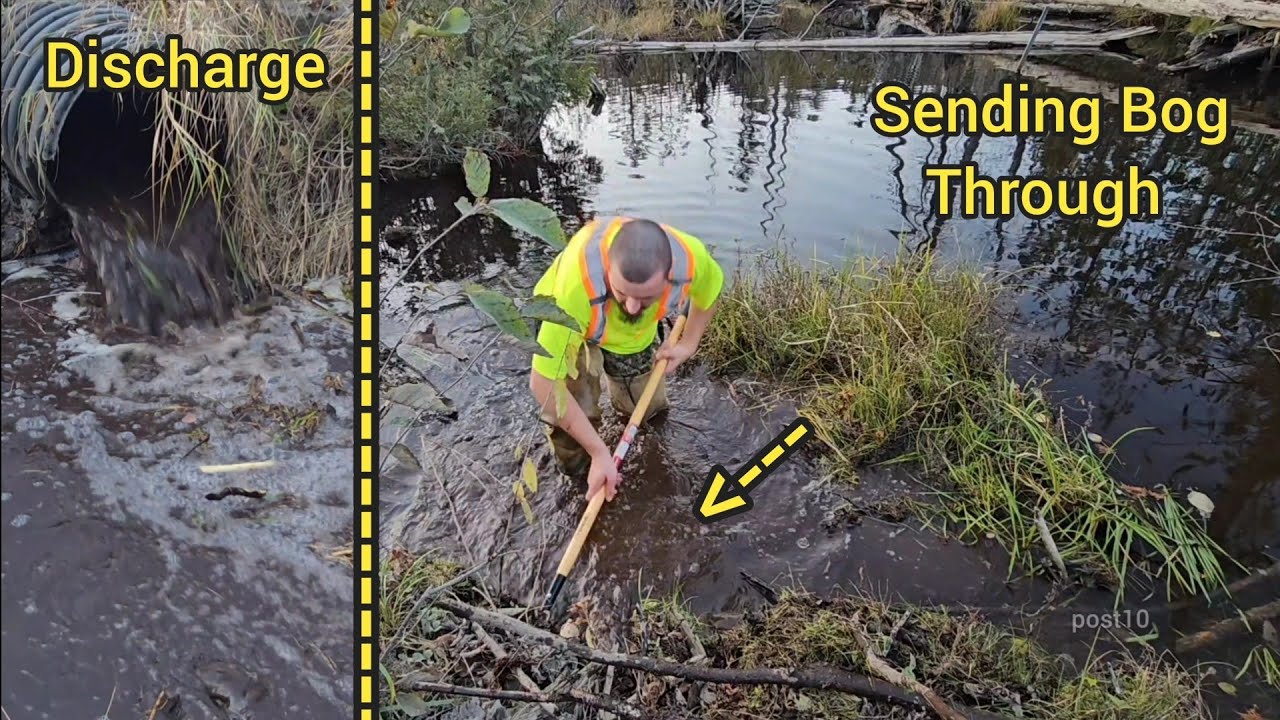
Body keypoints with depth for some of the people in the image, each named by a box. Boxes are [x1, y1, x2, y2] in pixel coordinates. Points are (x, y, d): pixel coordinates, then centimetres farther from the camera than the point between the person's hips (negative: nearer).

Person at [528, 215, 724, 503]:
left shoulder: (690, 256, -35)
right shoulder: (575, 284, -48)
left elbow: (710, 288, -6)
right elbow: (544, 383, -39)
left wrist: (689, 343, -11)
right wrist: (599, 452, -34)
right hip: (566, 321, -3)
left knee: (648, 411, 15)